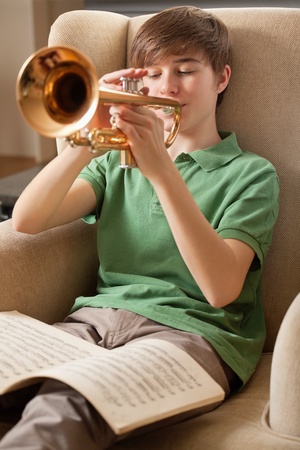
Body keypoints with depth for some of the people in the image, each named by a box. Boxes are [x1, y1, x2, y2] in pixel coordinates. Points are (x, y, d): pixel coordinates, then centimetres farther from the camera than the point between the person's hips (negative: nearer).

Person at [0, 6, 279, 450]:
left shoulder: (251, 173, 9)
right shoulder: (118, 160, 22)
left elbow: (221, 288, -10)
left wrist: (162, 170, -17)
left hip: (190, 328, -4)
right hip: (97, 315, 4)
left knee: (68, 407, -36)